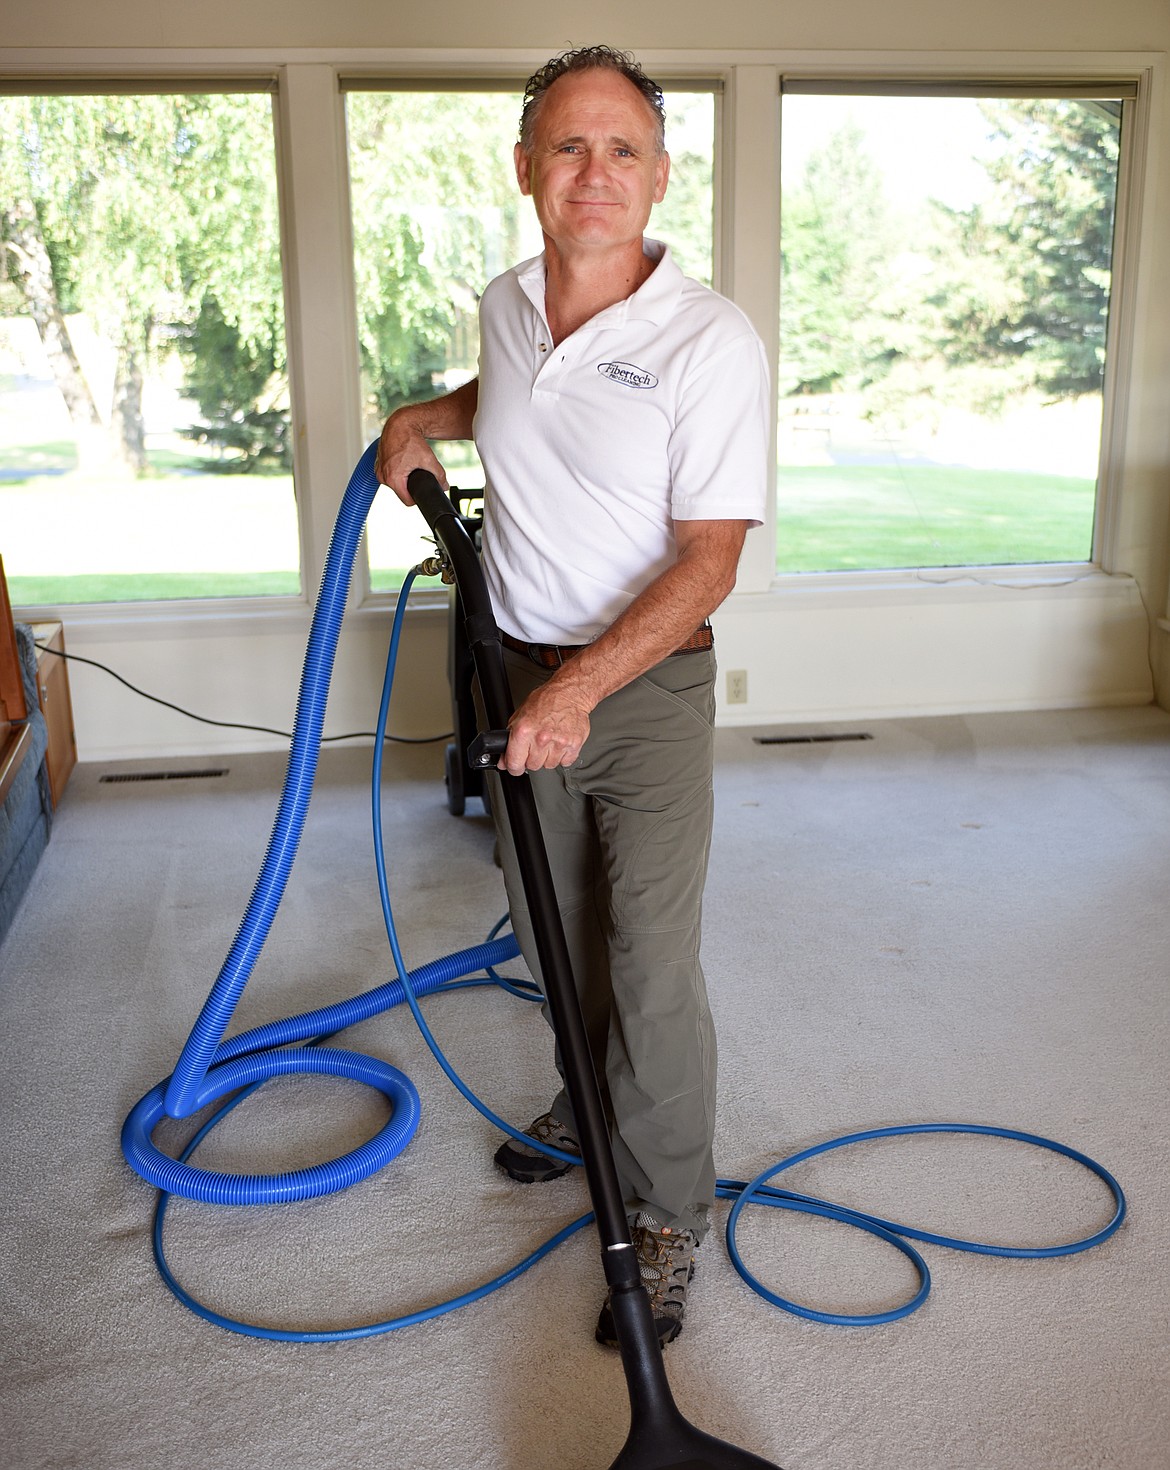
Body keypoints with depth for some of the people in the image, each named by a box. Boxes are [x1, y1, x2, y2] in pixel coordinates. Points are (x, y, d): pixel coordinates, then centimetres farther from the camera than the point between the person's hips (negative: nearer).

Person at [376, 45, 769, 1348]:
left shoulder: (712, 343, -18)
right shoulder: (504, 306, 2)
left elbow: (706, 563, -19)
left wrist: (578, 691, -25)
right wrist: (428, 415, 8)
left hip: (647, 684, -6)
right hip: (523, 670, 6)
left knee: (650, 960, -3)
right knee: (551, 931, 18)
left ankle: (667, 1213, 16)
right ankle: (593, 1102, 43)